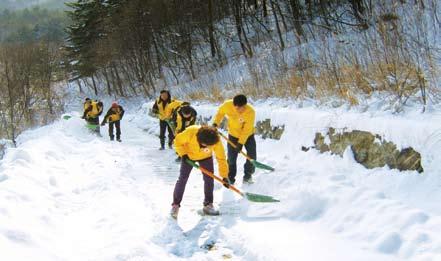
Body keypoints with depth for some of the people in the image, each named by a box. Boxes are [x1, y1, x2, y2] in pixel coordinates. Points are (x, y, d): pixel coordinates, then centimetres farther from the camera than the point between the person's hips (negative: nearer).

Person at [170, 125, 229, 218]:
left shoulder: (216, 141, -35)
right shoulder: (190, 132, -39)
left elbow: (221, 158, -27)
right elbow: (178, 141, -19)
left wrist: (225, 176, -28)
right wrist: (183, 154, -28)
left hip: (206, 157, 2)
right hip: (189, 155, -2)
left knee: (209, 179, -2)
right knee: (182, 179, -6)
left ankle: (208, 205, 13)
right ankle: (175, 205, 5)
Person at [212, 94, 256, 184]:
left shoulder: (251, 112, -34)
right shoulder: (227, 105, -26)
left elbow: (247, 130, -28)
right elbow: (220, 112, -2)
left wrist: (240, 142, -29)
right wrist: (215, 123, -14)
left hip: (248, 135, -1)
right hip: (233, 134, 1)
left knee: (252, 156, -1)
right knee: (231, 157, 3)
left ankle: (248, 175, 21)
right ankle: (230, 178, 20)